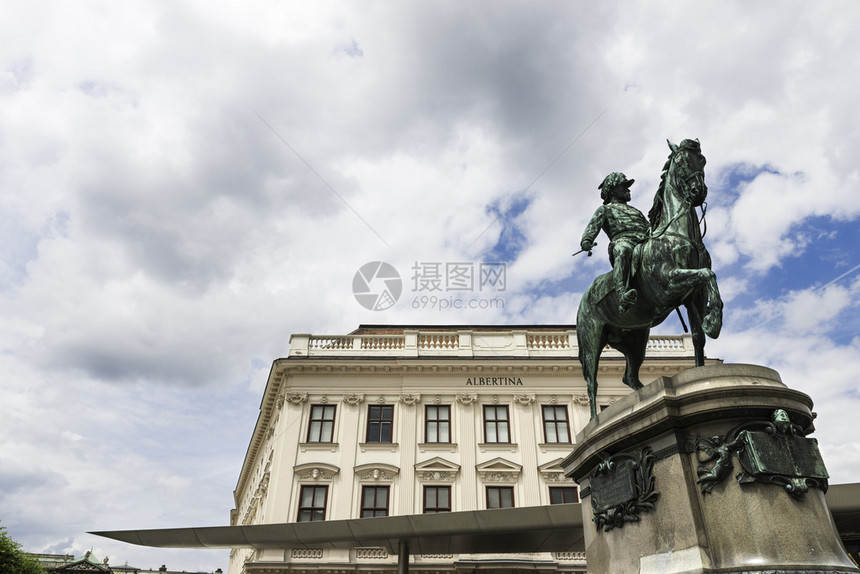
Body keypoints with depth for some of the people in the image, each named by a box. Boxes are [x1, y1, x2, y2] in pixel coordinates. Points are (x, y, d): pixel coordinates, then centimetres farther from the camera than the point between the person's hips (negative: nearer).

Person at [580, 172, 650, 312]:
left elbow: (650, 228, 36)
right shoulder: (605, 209, 25)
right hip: (622, 239, -6)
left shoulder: (636, 211, 43)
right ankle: (622, 295, -58)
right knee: (623, 251, -41)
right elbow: (593, 225, 6)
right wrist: (586, 240, -16)